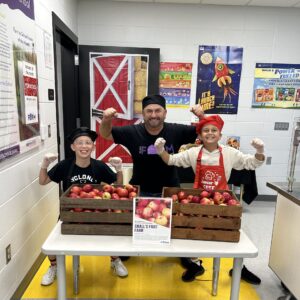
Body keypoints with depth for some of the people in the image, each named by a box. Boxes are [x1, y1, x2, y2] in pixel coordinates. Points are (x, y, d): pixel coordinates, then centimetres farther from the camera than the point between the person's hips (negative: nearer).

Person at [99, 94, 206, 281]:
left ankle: (187, 256, 42)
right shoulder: (132, 132, -12)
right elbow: (105, 134, -5)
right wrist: (107, 120, -27)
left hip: (170, 190, 0)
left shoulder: (176, 131, -11)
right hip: (140, 191, 0)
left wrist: (202, 117, -26)